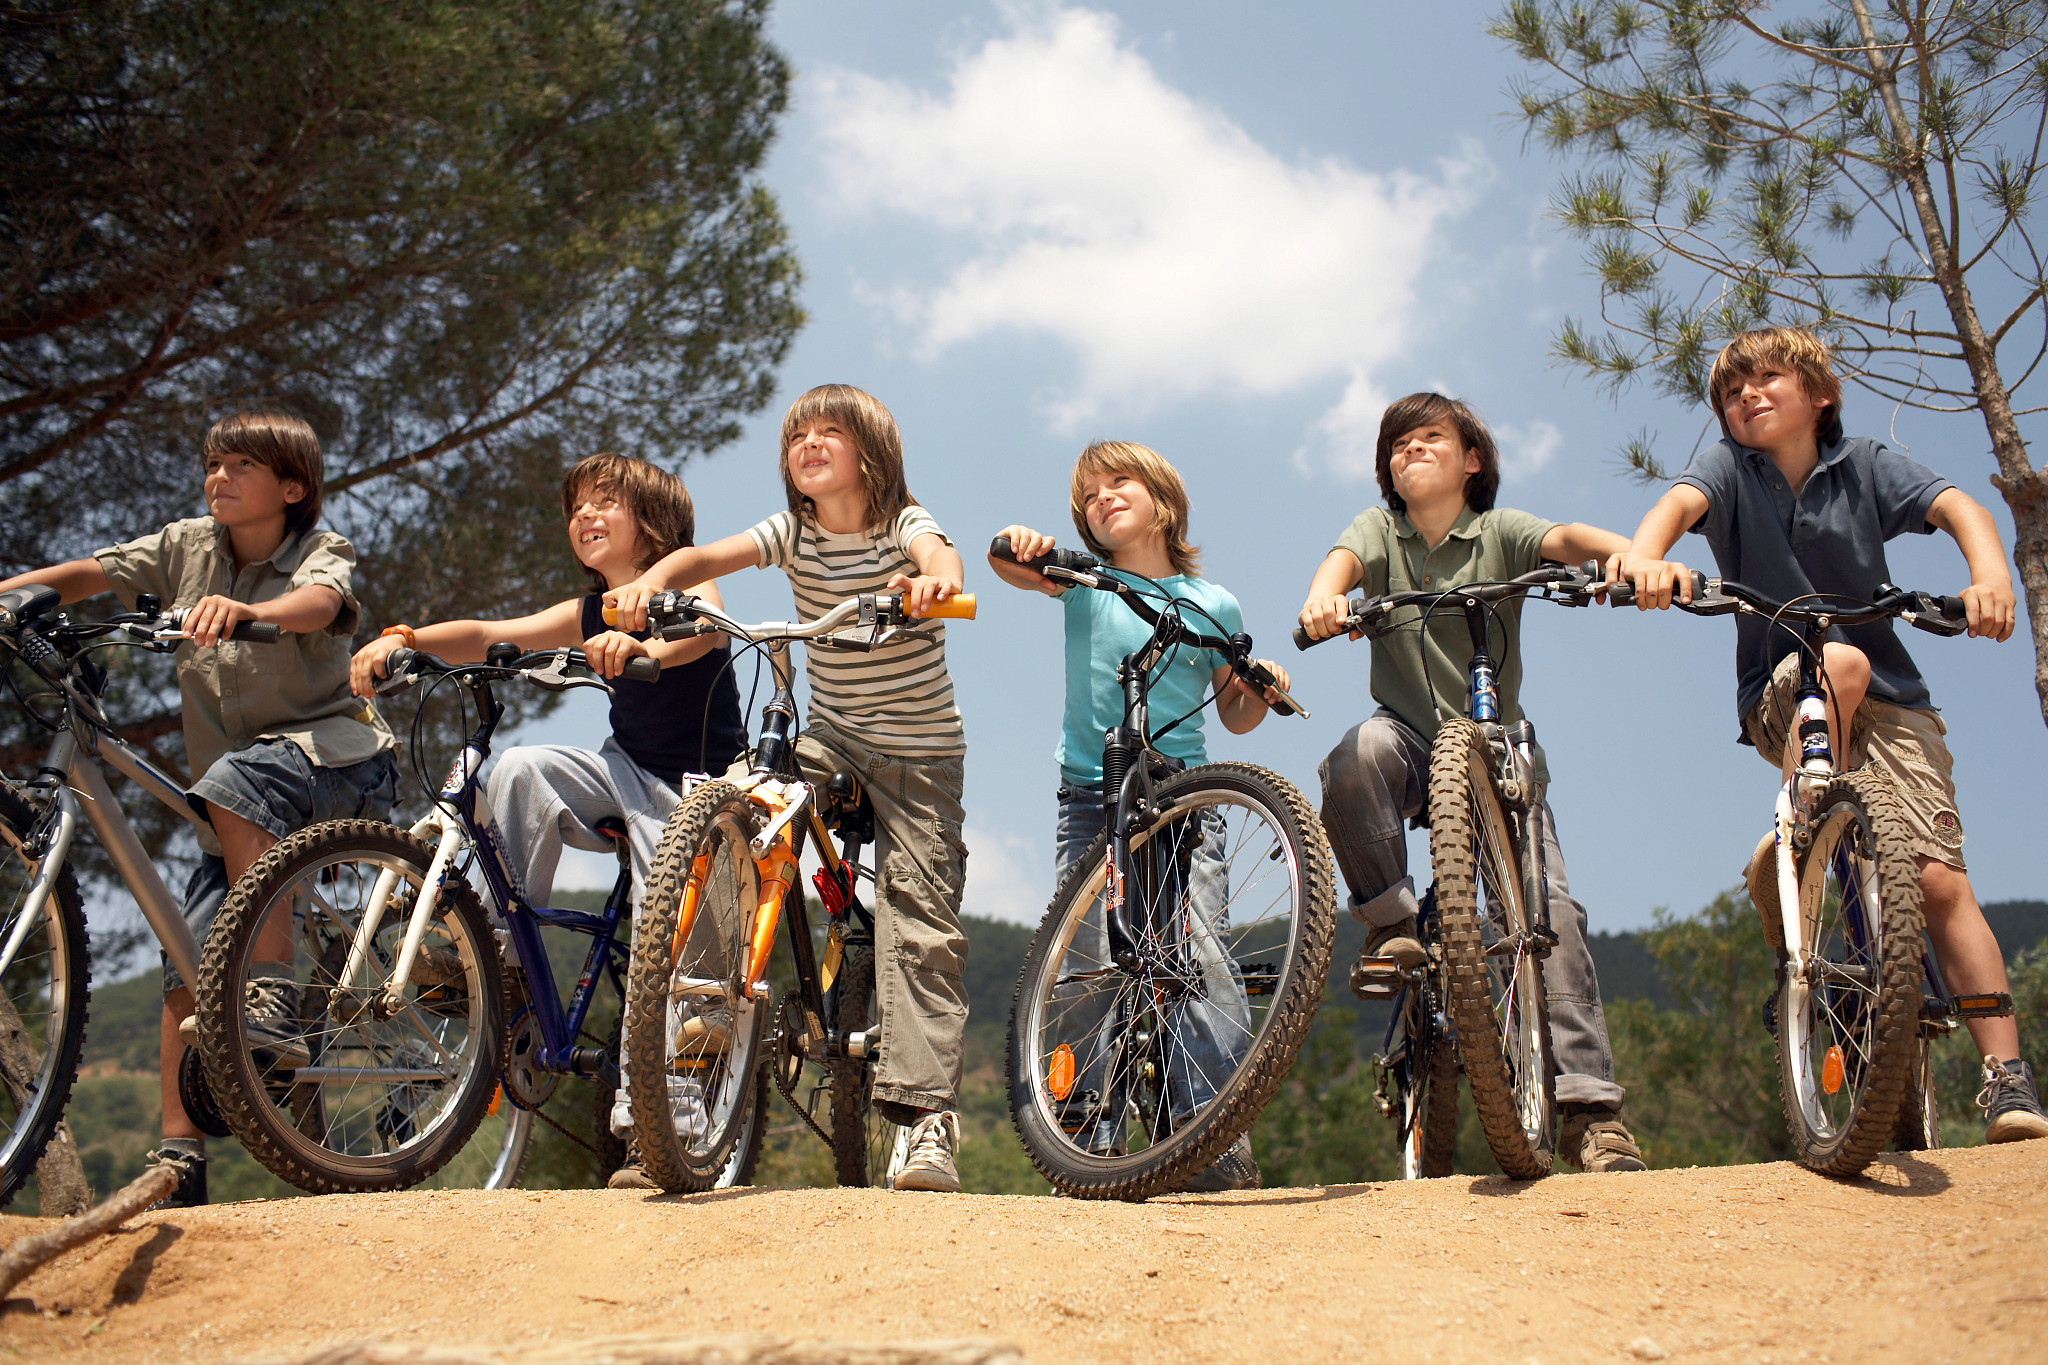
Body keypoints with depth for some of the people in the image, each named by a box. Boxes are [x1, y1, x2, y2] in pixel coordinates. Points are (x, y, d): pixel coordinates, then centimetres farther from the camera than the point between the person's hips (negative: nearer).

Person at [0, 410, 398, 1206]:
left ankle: (276, 999, -35)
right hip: (245, 810, 6)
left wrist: (243, 610, -49)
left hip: (338, 758, -5)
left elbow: (318, 603, -29)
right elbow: (90, 574, -1)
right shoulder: (188, 547, 8)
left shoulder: (320, 552, -6)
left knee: (235, 781, -38)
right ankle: (179, 1161, 6)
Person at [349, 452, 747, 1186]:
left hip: (696, 790, -5)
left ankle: (640, 1118, -7)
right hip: (624, 772, 5)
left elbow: (701, 631, -33)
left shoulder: (687, 584, -8)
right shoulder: (590, 613, 7)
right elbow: (488, 635, -3)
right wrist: (402, 638, -22)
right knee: (521, 768, -24)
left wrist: (644, 648, -56)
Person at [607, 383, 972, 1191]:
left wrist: (932, 580, -59)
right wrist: (649, 582, -38)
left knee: (922, 924, -11)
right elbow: (707, 556, -16)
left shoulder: (902, 524, -11)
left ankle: (929, 1117, -11)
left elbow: (940, 554, -34)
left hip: (920, 752, -4)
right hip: (829, 738, 4)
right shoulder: (793, 532, 0)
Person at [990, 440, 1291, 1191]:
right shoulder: (1085, 581, 8)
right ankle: (1091, 1137, 8)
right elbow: (1013, 566, -11)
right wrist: (1012, 544, -33)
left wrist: (1261, 691, -4)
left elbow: (1233, 715, 17)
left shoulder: (1213, 606, 9)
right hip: (1090, 799, 1)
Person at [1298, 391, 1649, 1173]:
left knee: (1549, 905, -16)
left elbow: (1566, 538, -18)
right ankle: (1392, 924, -17)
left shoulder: (1501, 533, 3)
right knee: (1360, 749, -36)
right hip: (1413, 742, 0)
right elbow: (1346, 557, -16)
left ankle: (1590, 1107, -12)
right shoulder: (1380, 530, 7)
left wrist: (1630, 555, -42)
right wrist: (1323, 596, -42)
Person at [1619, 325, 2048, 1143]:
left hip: (1889, 701, 1)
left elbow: (1957, 506, -12)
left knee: (1938, 878, -12)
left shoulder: (1864, 465, 3)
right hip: (1782, 699, -1)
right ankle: (1791, 844, -21)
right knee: (1841, 662, -36)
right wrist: (1646, 556, -45)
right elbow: (1680, 502, -20)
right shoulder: (1729, 467, 1)